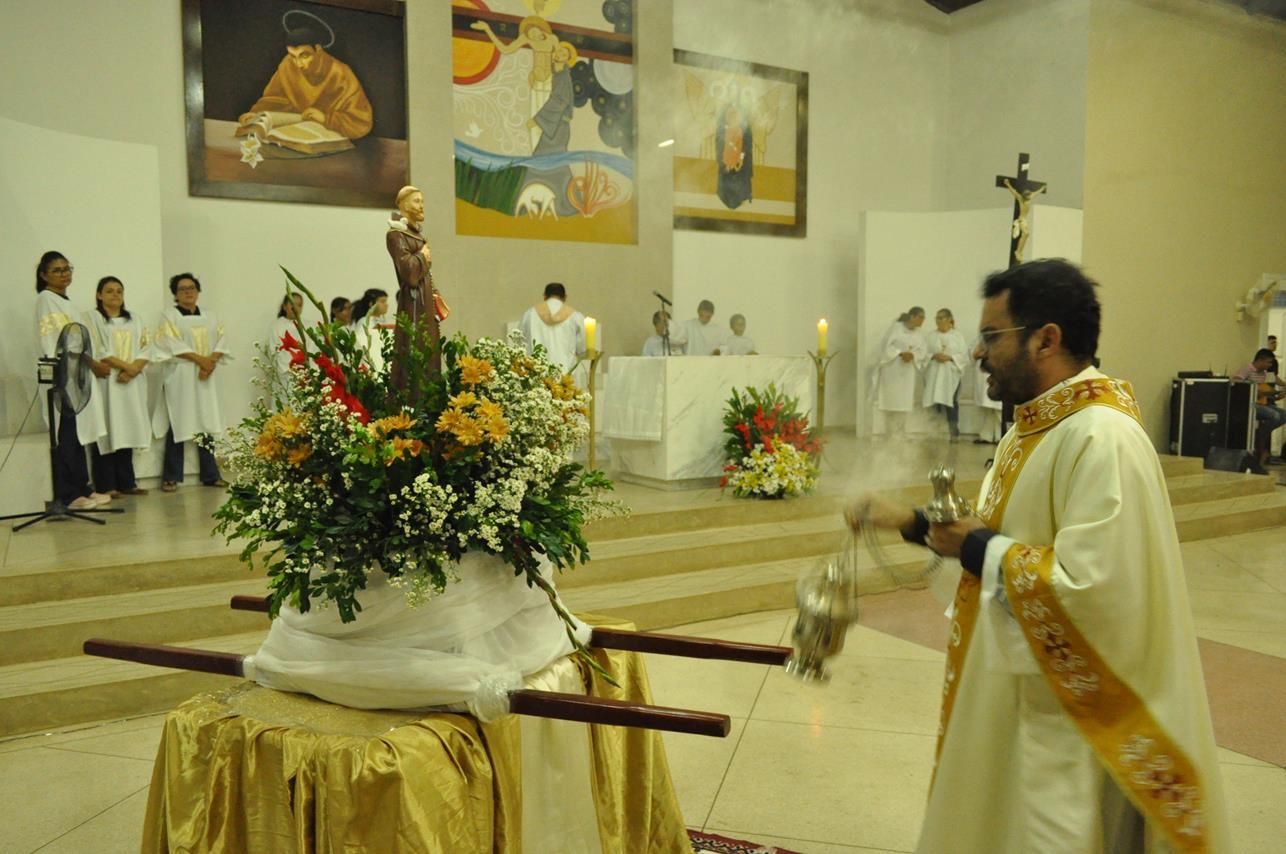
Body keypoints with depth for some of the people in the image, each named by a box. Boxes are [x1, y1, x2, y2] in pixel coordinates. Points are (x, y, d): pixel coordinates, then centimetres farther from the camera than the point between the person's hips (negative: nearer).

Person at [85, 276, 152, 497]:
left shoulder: (134, 320, 18)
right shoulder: (92, 319, 2)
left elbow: (145, 348, 8)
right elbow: (96, 350, -9)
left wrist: (134, 369, -9)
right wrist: (125, 365, -15)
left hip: (131, 382, 5)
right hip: (105, 381, -4)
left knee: (127, 433, 5)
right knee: (106, 433, -6)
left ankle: (126, 482, 9)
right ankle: (106, 485, -4)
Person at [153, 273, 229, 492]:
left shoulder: (209, 317, 16)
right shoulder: (169, 316, 3)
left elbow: (221, 343, 6)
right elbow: (172, 344, -10)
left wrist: (211, 362, -12)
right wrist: (200, 359, -17)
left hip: (206, 377, 4)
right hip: (180, 377, -4)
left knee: (206, 425, 5)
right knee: (177, 426, -5)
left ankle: (210, 475, 10)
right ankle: (171, 477, 0)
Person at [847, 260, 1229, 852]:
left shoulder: (1103, 439, -26)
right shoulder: (1037, 425, 6)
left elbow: (1090, 585, -33)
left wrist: (976, 551, -21)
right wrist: (911, 521, 1)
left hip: (1066, 705, -9)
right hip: (1013, 685, 10)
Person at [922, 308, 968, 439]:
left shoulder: (958, 336, 7)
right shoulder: (930, 336, 10)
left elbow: (964, 355, 1)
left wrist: (949, 357, -14)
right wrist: (934, 356, -15)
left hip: (951, 375, -1)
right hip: (934, 375, 1)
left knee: (951, 403, -9)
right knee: (935, 403, -3)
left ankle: (954, 433, -4)